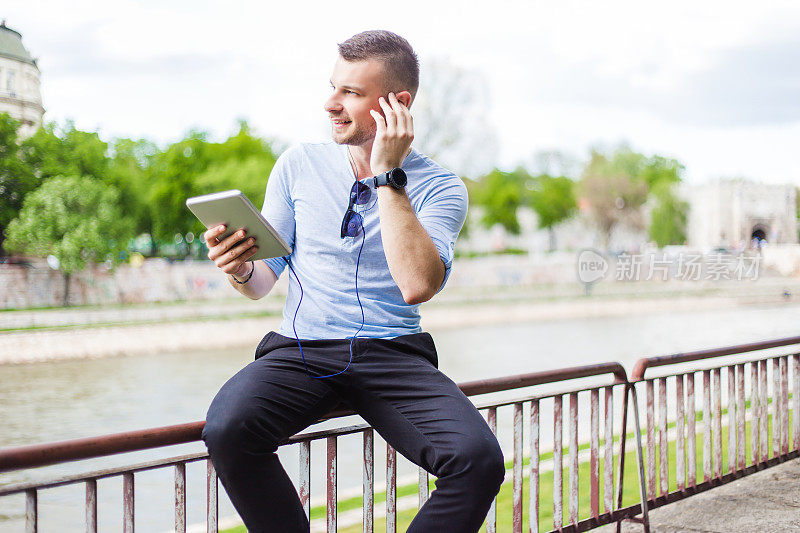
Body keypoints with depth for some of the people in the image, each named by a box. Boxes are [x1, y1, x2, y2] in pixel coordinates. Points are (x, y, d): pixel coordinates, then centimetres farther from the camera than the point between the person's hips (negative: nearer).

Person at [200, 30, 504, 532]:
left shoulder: (440, 187, 2)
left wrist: (387, 175, -13)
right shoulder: (299, 164, 10)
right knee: (226, 429, -31)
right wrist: (241, 269, -12)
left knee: (478, 460, -29)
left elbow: (417, 285, -17)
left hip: (394, 355, -1)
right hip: (301, 349, 1)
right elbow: (263, 281, 12)